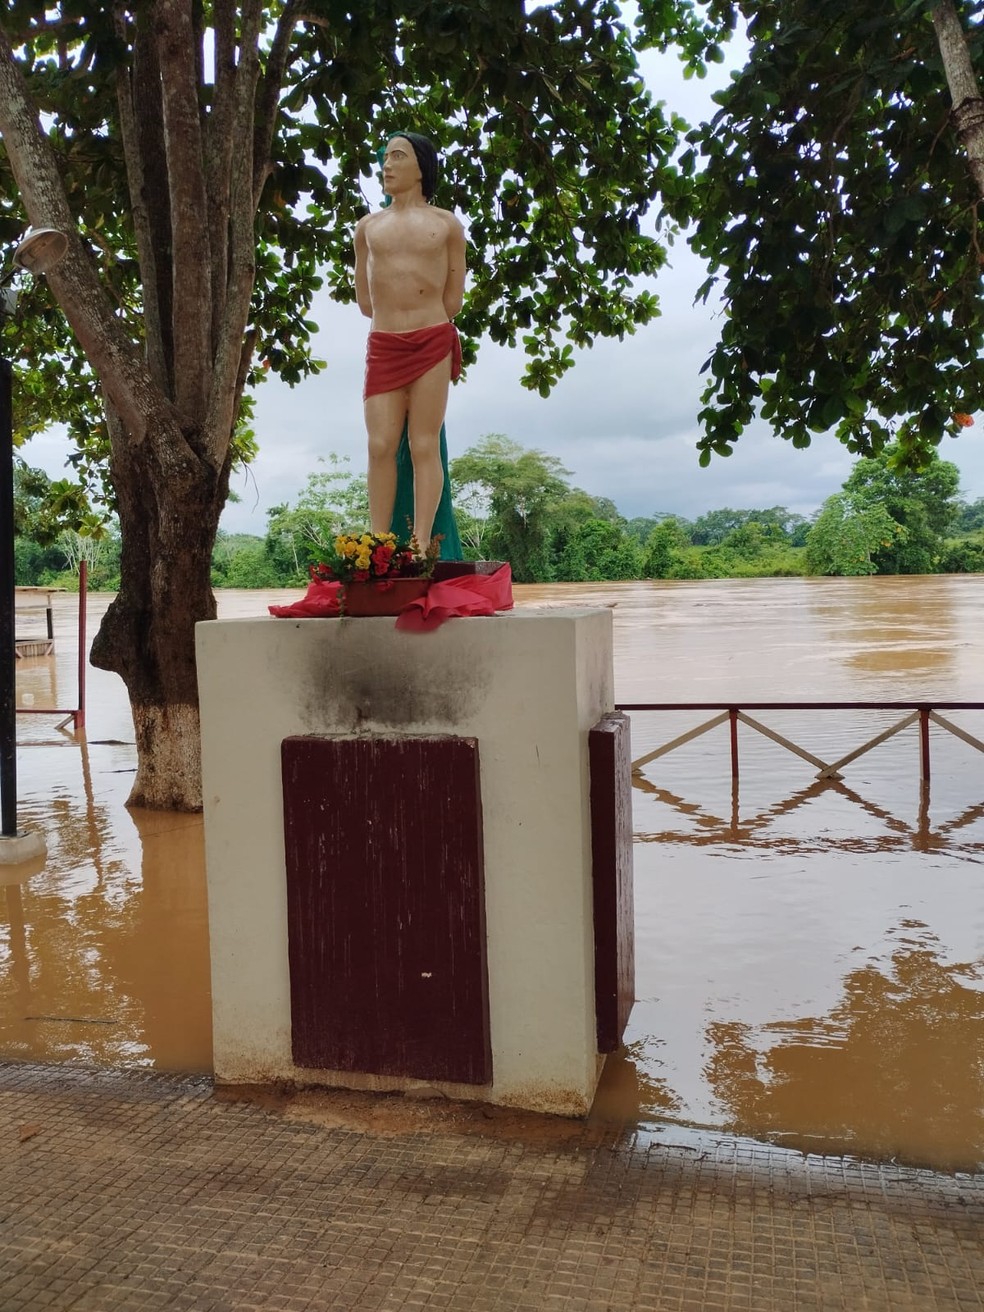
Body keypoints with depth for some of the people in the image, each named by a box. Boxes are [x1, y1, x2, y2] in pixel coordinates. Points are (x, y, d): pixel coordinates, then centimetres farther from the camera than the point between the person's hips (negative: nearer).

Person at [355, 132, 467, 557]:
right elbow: (364, 300, 17)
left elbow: (453, 299, 8)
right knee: (380, 446, -6)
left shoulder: (445, 224, 7)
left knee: (424, 446, -5)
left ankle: (420, 548, -6)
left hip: (433, 342, -2)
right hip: (383, 346, 2)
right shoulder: (368, 226, 14)